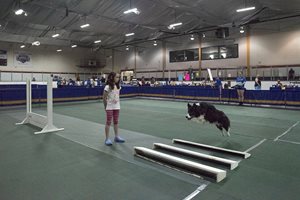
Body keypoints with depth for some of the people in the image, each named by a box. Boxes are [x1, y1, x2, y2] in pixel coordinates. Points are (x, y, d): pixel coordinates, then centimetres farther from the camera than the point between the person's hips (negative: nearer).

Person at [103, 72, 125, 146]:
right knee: (108, 122, 1)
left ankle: (116, 137, 24)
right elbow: (104, 98, -10)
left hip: (117, 107, 6)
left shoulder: (118, 86, 4)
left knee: (116, 122, 13)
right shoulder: (108, 87, -14)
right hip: (109, 107, -6)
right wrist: (106, 107, -4)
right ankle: (107, 139, 9)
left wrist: (118, 104, 8)